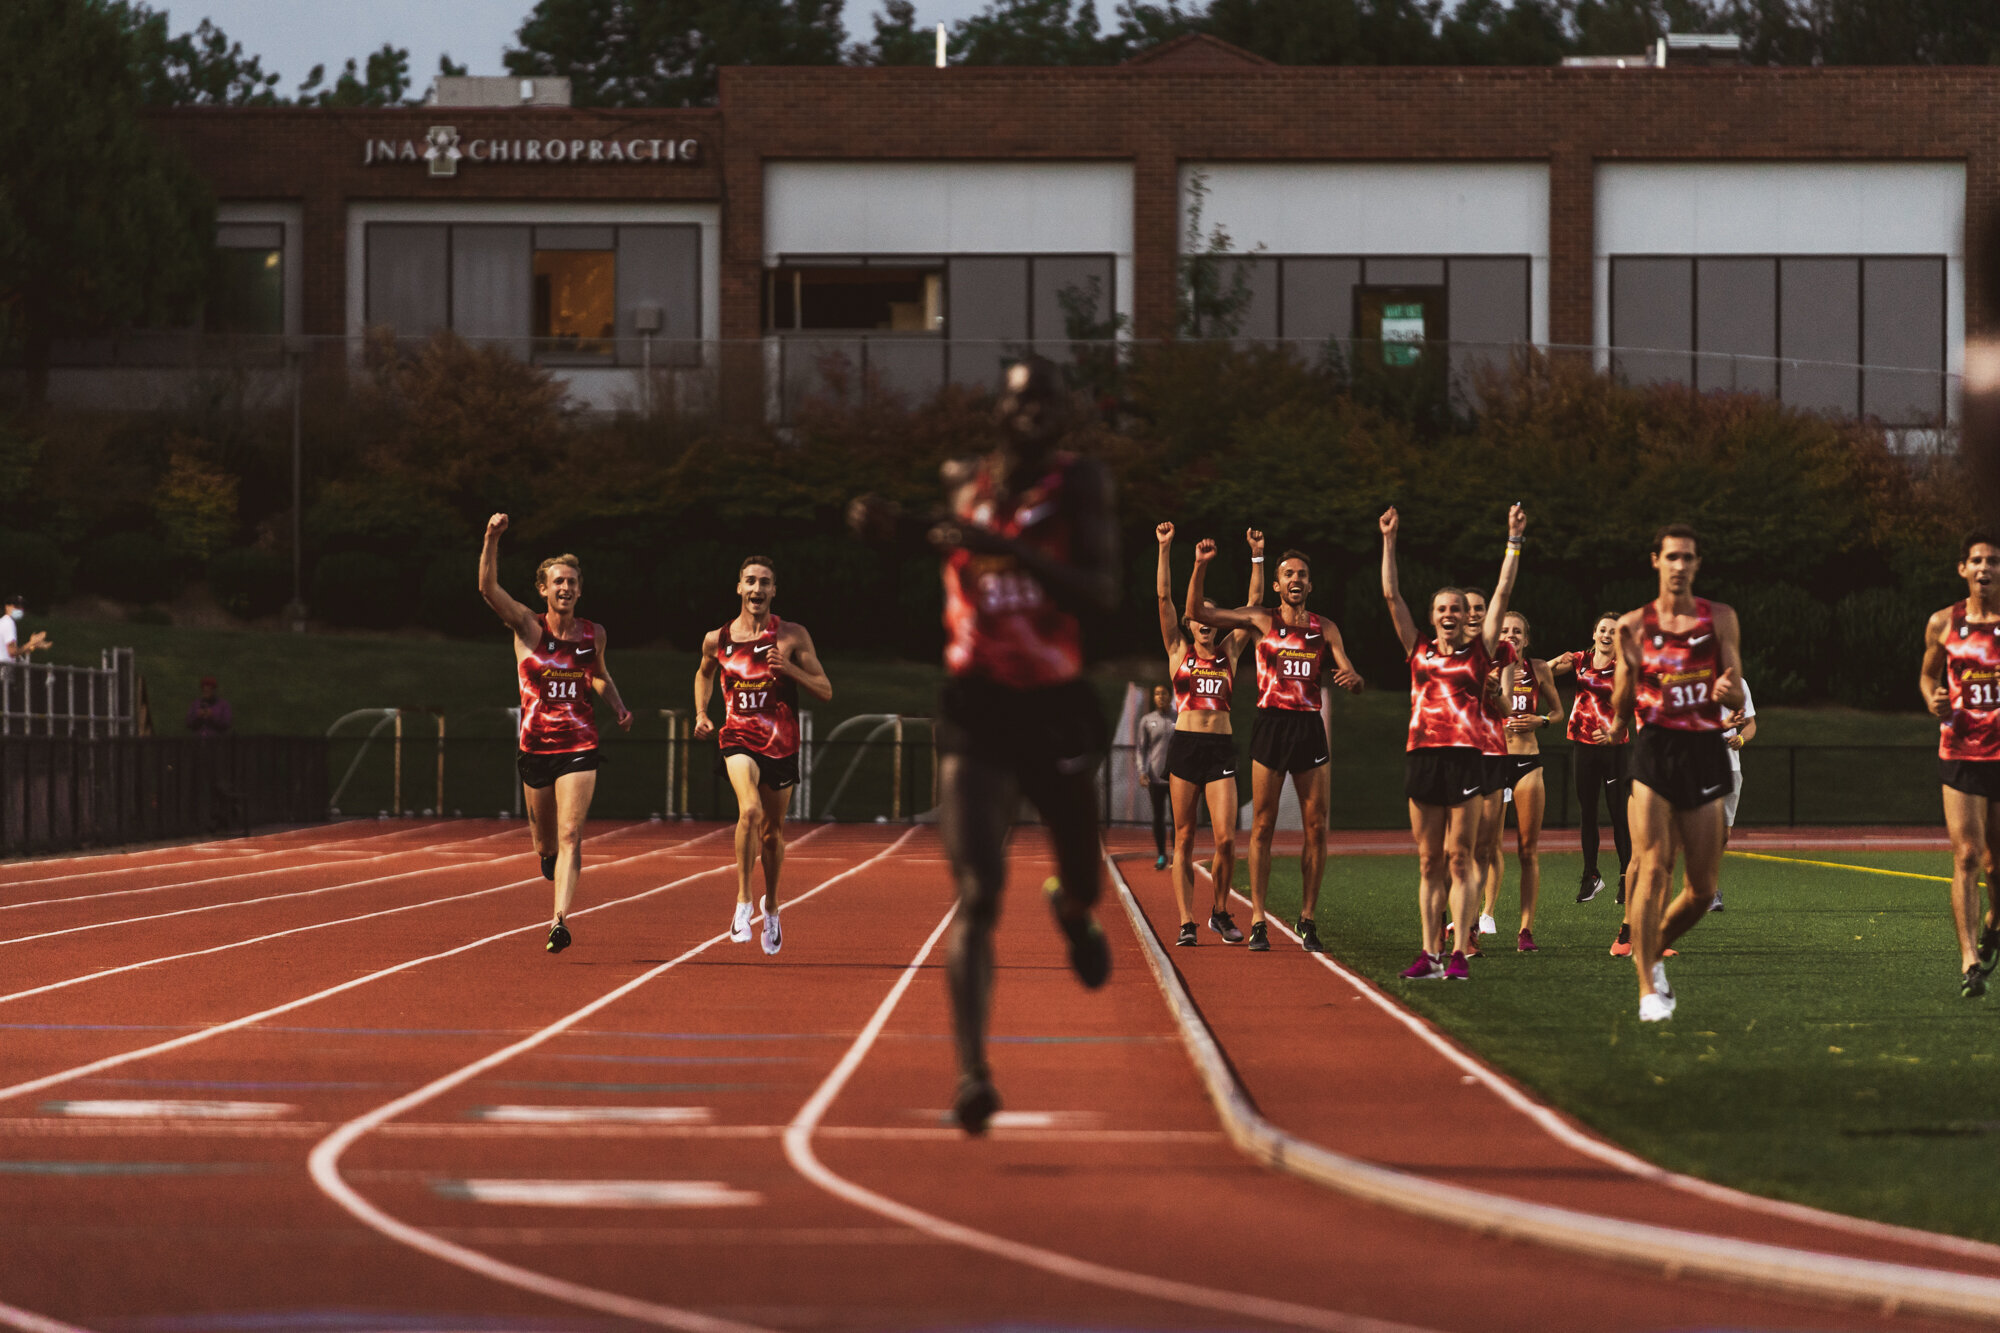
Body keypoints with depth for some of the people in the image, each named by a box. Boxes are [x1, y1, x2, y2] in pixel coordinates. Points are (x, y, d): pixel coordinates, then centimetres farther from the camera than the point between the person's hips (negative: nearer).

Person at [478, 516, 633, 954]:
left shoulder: (594, 634, 3)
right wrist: (492, 539, -32)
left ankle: (560, 921, -21)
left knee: (570, 834, -14)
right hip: (535, 748, 0)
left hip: (579, 748, 0)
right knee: (545, 840, 13)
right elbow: (488, 587, -19)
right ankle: (555, 867, 50)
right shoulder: (528, 627, -4)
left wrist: (617, 705, 4)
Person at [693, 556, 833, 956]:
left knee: (772, 830, 13)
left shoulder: (793, 637, -4)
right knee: (749, 810, -28)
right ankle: (743, 901, -18)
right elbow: (704, 673, 23)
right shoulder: (717, 640, 1)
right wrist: (701, 714, 8)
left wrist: (790, 668, -19)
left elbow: (825, 691, -3)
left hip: (781, 744, 1)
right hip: (738, 739, -1)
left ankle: (771, 905, 38)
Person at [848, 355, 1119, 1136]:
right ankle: (971, 1072, -21)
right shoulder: (959, 485, 4)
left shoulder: (1080, 485, -6)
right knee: (977, 898, -16)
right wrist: (889, 526, 6)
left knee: (1083, 889, 18)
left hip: (1056, 712, 0)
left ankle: (1071, 909, 57)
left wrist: (1008, 549, -30)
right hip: (975, 712, 0)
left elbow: (1102, 596, -20)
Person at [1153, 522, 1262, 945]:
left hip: (1221, 749, 1)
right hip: (1185, 746, -1)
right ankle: (1186, 922, 1)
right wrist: (1165, 549, -7)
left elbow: (1254, 604, 9)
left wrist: (1257, 557, 3)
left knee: (1226, 838, -7)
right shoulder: (1178, 652, 9)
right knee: (1184, 839, -1)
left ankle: (1220, 910, 13)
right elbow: (1164, 597, 1)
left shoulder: (1229, 652, 12)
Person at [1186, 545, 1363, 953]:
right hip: (1270, 722, -2)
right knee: (1263, 826, -3)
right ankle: (1258, 920, 0)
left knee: (1316, 826, -1)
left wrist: (1352, 679, -16)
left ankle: (1308, 919, 9)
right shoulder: (1260, 621, 5)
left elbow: (1352, 680, 8)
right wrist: (1200, 567, -12)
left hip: (1309, 726, 2)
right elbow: (1196, 612, 0)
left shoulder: (1325, 629, 10)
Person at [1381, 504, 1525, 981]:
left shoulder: (1479, 651, 8)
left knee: (1459, 859, -4)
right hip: (1422, 756, 3)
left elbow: (1502, 594, 5)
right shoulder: (1419, 650, 14)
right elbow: (1391, 595, 12)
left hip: (1464, 757, -3)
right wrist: (1389, 541, 10)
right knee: (1429, 862, 5)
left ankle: (1458, 953, -5)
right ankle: (1430, 953, 6)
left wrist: (1514, 541, 3)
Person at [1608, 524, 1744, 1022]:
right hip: (1654, 750, -2)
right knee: (1652, 868, -16)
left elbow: (1737, 698, 4)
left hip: (1704, 752, 2)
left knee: (1704, 886, 2)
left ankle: (1653, 949, 29)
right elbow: (1622, 710, 8)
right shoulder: (1633, 625, 5)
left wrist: (1727, 690, -19)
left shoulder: (1720, 619, 6)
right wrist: (1628, 669, -12)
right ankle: (1648, 989, -13)